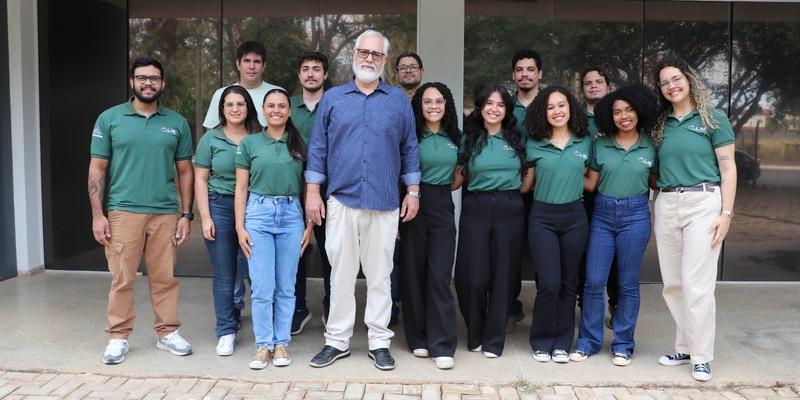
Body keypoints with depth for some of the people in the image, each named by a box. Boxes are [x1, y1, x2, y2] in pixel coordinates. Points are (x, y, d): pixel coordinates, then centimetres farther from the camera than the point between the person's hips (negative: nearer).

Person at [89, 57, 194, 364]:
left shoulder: (177, 123, 8)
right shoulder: (110, 119, 4)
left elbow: (185, 172, 10)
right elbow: (97, 169, 4)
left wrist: (186, 215, 4)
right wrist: (97, 215, -3)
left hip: (166, 213, 2)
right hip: (123, 211, -1)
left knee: (165, 277, 7)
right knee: (122, 278, 3)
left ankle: (167, 332, 21)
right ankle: (118, 337, 16)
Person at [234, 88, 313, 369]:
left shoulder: (300, 145, 8)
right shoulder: (249, 143, 6)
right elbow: (241, 188, 6)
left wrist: (309, 225, 3)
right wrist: (240, 226, -1)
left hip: (291, 215, 1)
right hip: (258, 213, -1)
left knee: (286, 287, 6)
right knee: (262, 287, -2)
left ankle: (281, 343, 18)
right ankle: (263, 344, 12)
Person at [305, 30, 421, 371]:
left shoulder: (399, 101, 8)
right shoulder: (333, 98, 7)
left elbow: (409, 148, 9)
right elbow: (318, 147, 6)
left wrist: (413, 192, 4)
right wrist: (313, 192, 1)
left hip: (385, 203, 0)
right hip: (341, 201, 0)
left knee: (380, 275, 7)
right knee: (341, 275, 7)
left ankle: (379, 342, 18)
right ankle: (337, 340, 19)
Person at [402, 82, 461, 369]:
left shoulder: (455, 137, 10)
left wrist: (449, 186, 5)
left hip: (443, 207, 2)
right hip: (414, 205, -1)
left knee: (440, 276, -4)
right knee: (413, 273, 4)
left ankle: (442, 345, 1)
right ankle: (418, 338, 19)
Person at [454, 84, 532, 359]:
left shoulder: (517, 139, 8)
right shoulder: (470, 138, 8)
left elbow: (530, 173, 13)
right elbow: (461, 175, 9)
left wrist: (515, 192, 4)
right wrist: (481, 192, -1)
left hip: (509, 211, 0)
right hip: (476, 210, 0)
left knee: (502, 275, 3)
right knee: (473, 277, -2)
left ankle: (494, 339, 15)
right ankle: (474, 335, 20)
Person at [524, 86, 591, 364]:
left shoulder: (585, 143, 5)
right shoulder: (535, 145, 0)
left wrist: (572, 185, 2)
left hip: (574, 216, 2)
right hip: (542, 217, -2)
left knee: (568, 283, 8)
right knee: (549, 284, -7)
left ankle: (562, 343, 21)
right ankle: (541, 342, 12)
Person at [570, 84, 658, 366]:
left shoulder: (651, 146, 3)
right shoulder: (600, 145, 4)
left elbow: (656, 183, 10)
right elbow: (591, 183, 6)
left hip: (635, 215, -1)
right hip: (602, 214, 1)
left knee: (628, 283, 7)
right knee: (594, 281, 1)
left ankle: (623, 344, 19)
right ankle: (589, 340, 16)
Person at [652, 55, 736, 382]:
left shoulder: (713, 119, 1)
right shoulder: (660, 124, 13)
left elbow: (728, 168, -2)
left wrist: (726, 213, -9)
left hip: (703, 203, -4)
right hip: (666, 205, 5)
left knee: (697, 284, -7)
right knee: (672, 284, 7)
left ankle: (701, 356, 6)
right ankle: (684, 347, 21)